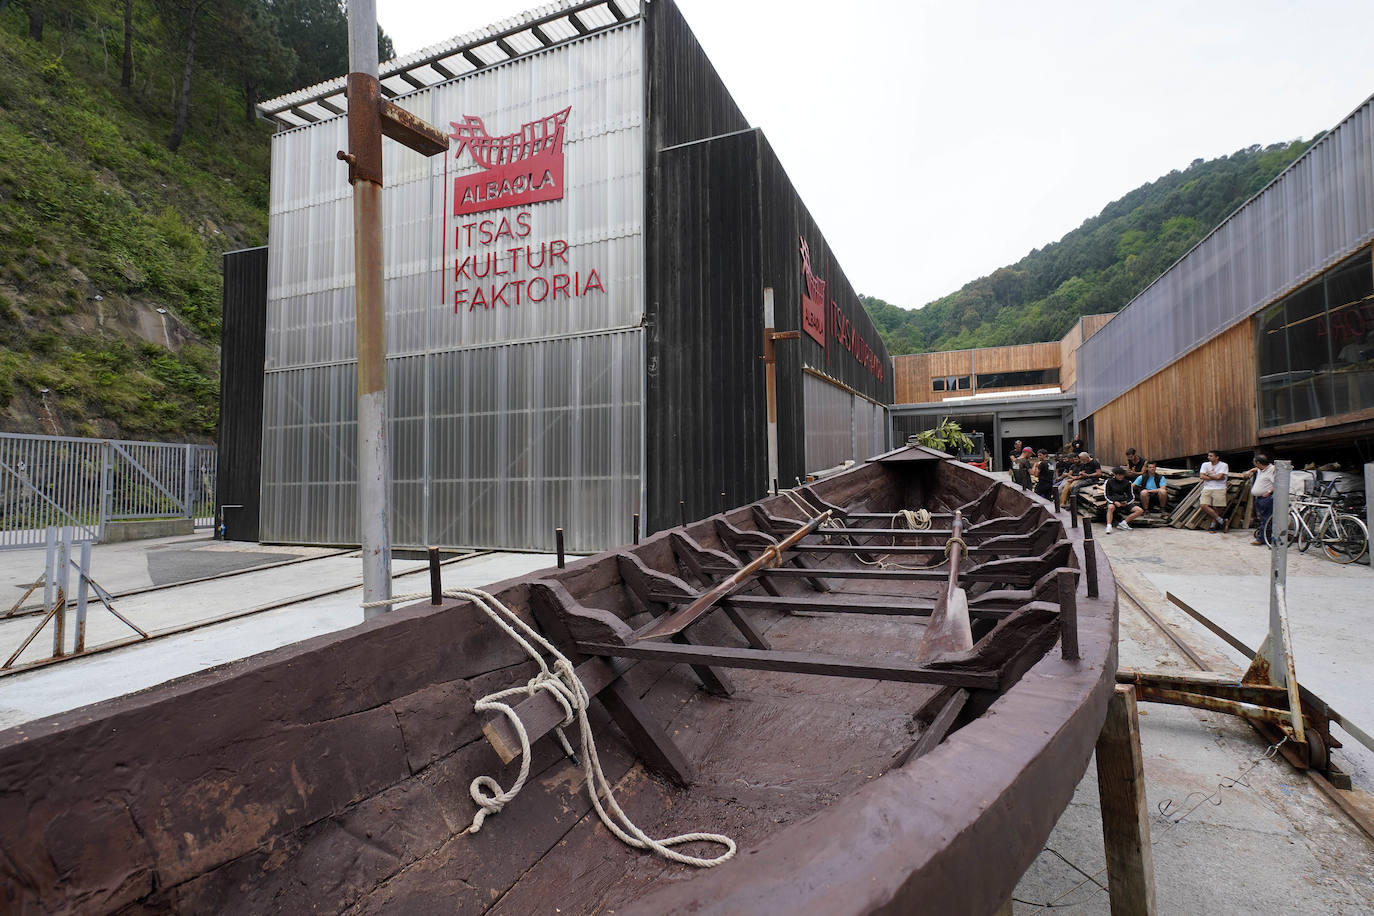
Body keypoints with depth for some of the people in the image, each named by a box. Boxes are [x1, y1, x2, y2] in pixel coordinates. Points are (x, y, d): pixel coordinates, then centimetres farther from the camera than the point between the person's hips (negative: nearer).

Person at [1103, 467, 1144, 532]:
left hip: (1124, 502, 4)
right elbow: (1107, 495, -2)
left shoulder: (1127, 482, 9)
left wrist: (1127, 502, -13)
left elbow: (1131, 496, 10)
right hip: (1113, 501, -4)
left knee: (1140, 510, -18)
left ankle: (1123, 523, -17)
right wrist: (1115, 502, -20)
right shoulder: (1109, 482, 1)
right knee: (1111, 507, -40)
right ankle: (1109, 526, -41)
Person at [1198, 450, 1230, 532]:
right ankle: (1221, 521, -4)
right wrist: (1214, 477, -6)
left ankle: (1213, 526, 10)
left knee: (1217, 508, -3)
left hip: (1219, 489, -3)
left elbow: (1219, 476, -13)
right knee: (1204, 506, -14)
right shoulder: (1205, 464, 9)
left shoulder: (1223, 465, -1)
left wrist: (1208, 475, 0)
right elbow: (1202, 476, -3)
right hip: (1207, 488, 3)